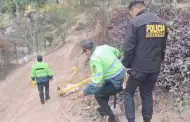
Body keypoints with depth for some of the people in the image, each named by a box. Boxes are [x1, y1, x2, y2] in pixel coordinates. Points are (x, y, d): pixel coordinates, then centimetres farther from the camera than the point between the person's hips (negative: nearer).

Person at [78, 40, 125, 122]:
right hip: (122, 74, 9)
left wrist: (85, 92, -16)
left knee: (97, 94, 7)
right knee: (104, 88, 30)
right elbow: (117, 53, 19)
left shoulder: (95, 59, -22)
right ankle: (104, 109, 47)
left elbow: (96, 80, -26)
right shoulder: (104, 47, 3)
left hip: (116, 82, -9)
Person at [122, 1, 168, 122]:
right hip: (155, 68, 6)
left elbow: (128, 48, -14)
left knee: (129, 93, 12)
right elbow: (163, 47, 15)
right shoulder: (161, 22, 8)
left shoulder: (135, 22, -12)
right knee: (147, 94, 18)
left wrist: (126, 65, -2)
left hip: (139, 67, -5)